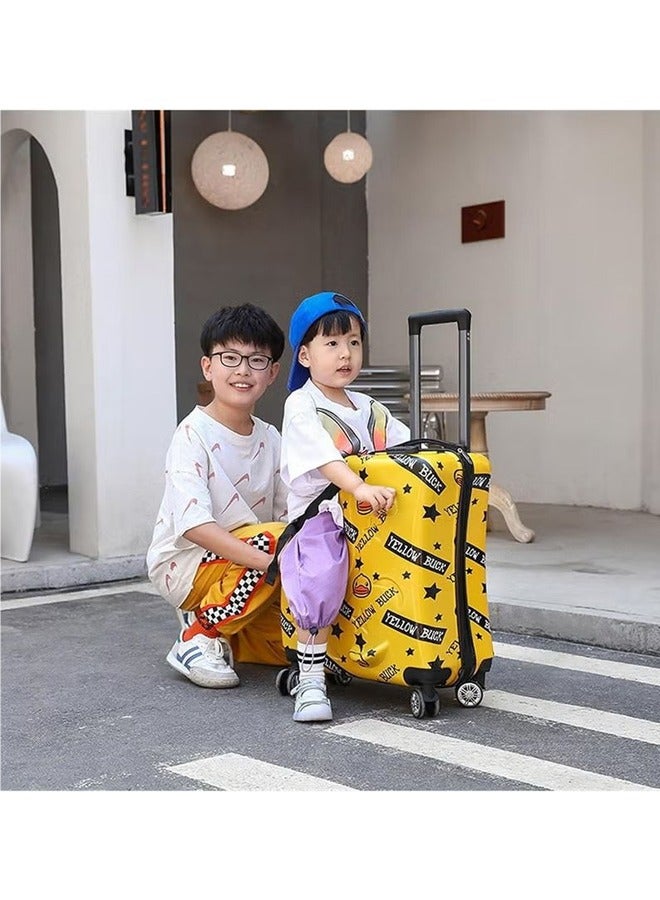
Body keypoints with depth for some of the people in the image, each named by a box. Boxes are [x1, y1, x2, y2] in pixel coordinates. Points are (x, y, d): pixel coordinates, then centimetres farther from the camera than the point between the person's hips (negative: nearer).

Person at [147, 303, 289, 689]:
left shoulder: (270, 438, 4)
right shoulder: (194, 434, -16)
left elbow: (290, 513, -1)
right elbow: (194, 523, -29)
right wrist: (267, 559, -38)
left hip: (242, 567, 6)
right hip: (184, 565, -6)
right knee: (277, 537, -31)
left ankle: (224, 634, 15)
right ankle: (201, 633, -13)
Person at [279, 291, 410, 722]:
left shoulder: (368, 408, 17)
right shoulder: (301, 407, -4)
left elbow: (406, 447, 12)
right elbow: (323, 458, -20)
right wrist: (359, 488, -33)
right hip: (317, 519, -6)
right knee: (320, 588, -24)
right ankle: (311, 680, -11)